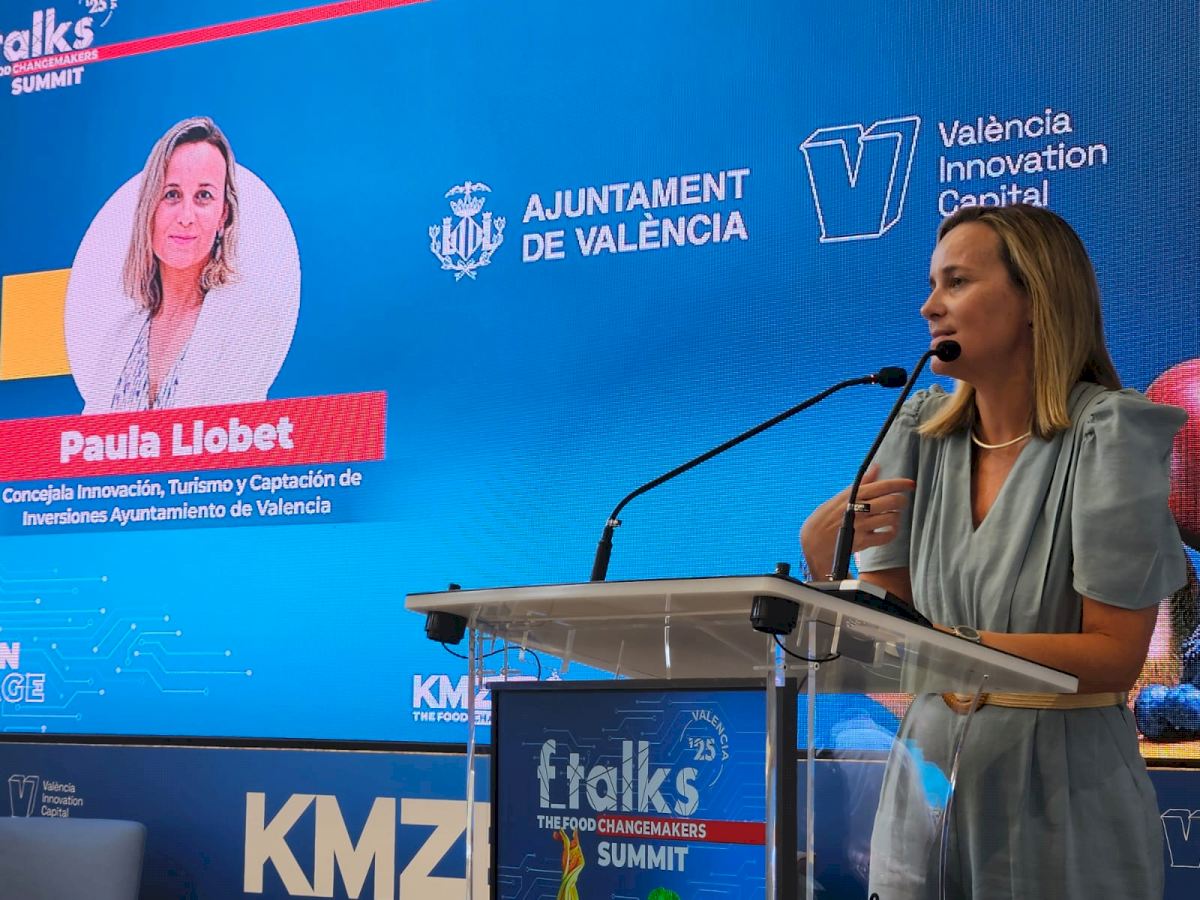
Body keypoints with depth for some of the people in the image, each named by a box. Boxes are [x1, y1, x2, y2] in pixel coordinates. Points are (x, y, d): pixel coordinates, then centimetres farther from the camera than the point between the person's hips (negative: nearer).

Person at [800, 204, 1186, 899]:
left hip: (1064, 797, -4)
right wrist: (823, 556, -19)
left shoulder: (1108, 434, -12)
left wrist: (960, 645, -26)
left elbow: (1117, 654, -15)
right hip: (931, 782, 5)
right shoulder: (920, 432, 3)